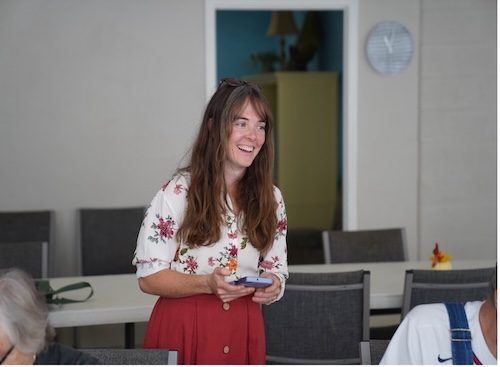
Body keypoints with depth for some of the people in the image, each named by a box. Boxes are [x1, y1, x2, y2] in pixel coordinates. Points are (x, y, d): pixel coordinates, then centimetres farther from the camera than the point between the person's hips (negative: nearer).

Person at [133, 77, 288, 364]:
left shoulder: (271, 198, 5)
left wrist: (272, 285, -12)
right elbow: (149, 277, -9)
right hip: (183, 330, -4)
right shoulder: (179, 191, -10)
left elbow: (276, 269, 12)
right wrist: (207, 284, -24)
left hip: (243, 330, 4)